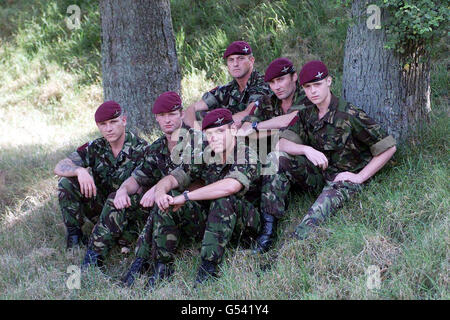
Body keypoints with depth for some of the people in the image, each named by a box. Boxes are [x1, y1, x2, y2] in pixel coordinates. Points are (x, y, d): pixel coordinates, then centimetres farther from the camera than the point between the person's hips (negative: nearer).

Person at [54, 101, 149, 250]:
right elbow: (59, 167, -7)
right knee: (67, 181, -14)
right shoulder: (95, 147, -1)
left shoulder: (141, 149, -12)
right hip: (101, 205, 4)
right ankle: (73, 233, -5)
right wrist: (80, 170, -30)